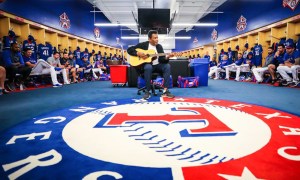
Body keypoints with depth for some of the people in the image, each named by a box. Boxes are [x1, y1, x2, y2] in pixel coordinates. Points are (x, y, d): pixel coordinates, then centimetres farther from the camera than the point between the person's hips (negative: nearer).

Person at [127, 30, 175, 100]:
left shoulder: (159, 46, 8)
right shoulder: (143, 45, 0)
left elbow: (162, 59, -2)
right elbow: (129, 50, -2)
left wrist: (167, 57, -23)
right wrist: (138, 53, -17)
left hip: (157, 65, 4)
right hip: (147, 64, -4)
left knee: (167, 66, -24)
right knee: (148, 67, -39)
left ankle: (165, 91, -27)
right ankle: (147, 91, -28)